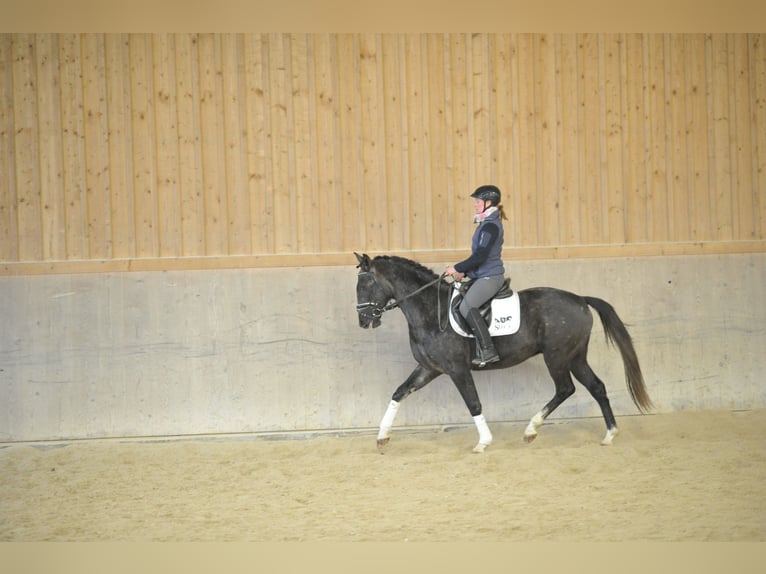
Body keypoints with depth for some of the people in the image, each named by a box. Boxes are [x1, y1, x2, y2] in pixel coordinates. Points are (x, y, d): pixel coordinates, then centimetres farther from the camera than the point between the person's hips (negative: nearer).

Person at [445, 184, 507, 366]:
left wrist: (458, 268, -15)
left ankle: (487, 351, -24)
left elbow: (481, 256, -22)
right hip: (482, 276, 11)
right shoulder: (487, 224, 16)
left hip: (490, 277, -11)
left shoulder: (491, 226, -16)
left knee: (467, 306, -24)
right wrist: (464, 272, 12)